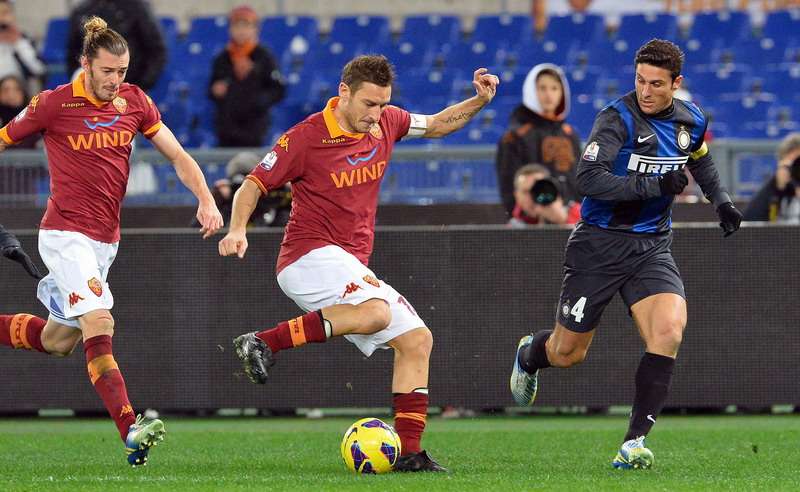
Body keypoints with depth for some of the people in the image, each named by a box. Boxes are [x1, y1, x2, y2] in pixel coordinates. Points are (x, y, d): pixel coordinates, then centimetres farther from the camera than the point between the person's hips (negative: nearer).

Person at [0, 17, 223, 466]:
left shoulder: (134, 101, 3)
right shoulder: (54, 104, -10)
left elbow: (178, 156, 6)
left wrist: (206, 199, -10)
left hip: (106, 239, 7)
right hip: (66, 233, -7)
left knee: (58, 341, 13)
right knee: (98, 322, -24)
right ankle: (131, 431, -35)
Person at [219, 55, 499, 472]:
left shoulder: (385, 123, 7)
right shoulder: (306, 137, -11)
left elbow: (437, 125, 25)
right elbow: (253, 186, -7)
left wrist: (479, 101, 9)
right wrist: (237, 230, -24)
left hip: (352, 266, 8)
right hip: (310, 255, -8)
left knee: (417, 340, 2)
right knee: (375, 312, -35)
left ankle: (407, 452, 1)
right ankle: (263, 343, -30)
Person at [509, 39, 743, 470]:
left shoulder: (691, 121, 4)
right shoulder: (617, 119, -17)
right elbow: (588, 178, -29)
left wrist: (721, 200, 16)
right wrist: (654, 185, -33)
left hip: (651, 247, 4)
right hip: (599, 244, -4)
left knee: (668, 330, -23)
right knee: (567, 353, 6)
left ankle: (635, 442, -17)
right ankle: (529, 355, 46)